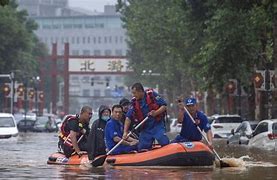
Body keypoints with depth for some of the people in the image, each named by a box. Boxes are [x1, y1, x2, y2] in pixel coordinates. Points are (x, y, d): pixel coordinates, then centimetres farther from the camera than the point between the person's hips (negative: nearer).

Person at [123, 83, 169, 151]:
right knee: (142, 149, 2)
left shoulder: (152, 95, -6)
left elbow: (164, 106, -6)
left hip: (157, 125, -4)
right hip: (145, 129, 4)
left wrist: (156, 113, -24)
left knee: (165, 143, -17)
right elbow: (128, 118, -1)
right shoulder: (134, 103, 3)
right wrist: (125, 132, -10)